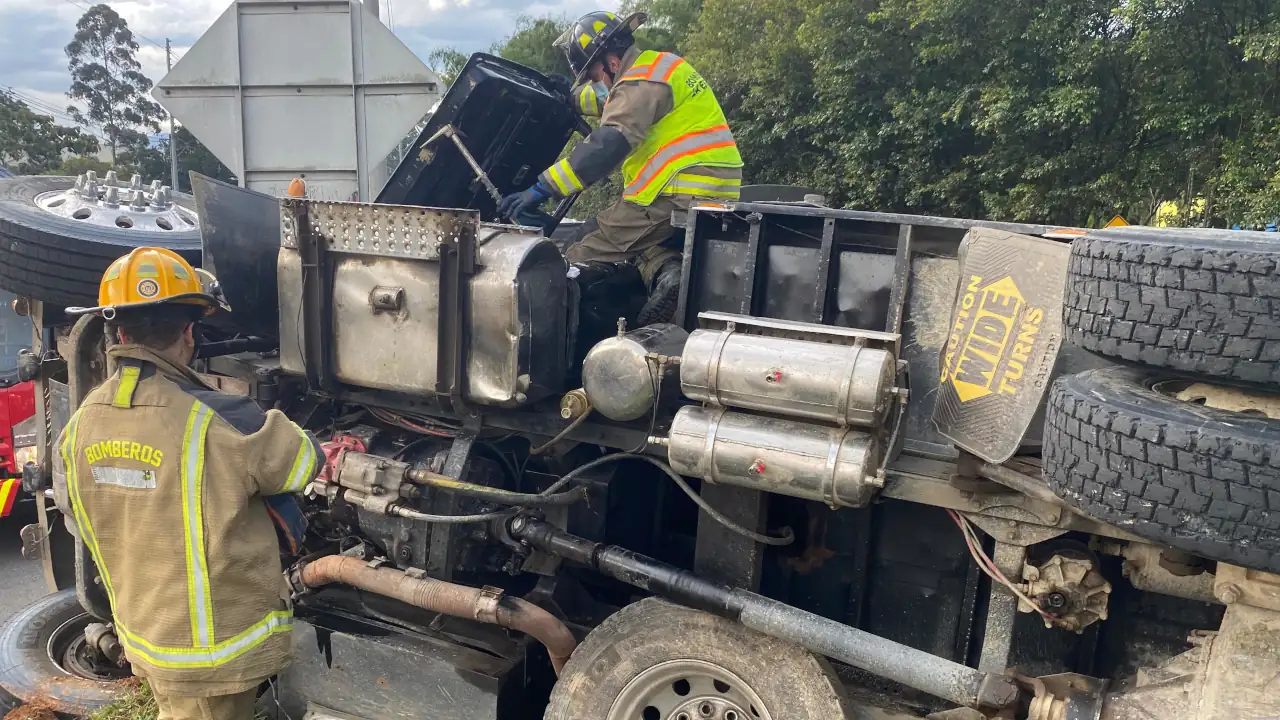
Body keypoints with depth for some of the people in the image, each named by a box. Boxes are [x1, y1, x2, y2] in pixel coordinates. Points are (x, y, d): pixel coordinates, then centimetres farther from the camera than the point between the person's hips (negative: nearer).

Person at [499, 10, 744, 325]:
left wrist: (542, 188, -21)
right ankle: (665, 268, -4)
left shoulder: (642, 81, -9)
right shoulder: (658, 66, 21)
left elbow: (607, 145, -21)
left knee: (584, 252, -4)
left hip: (681, 195, -10)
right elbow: (613, 101, 39)